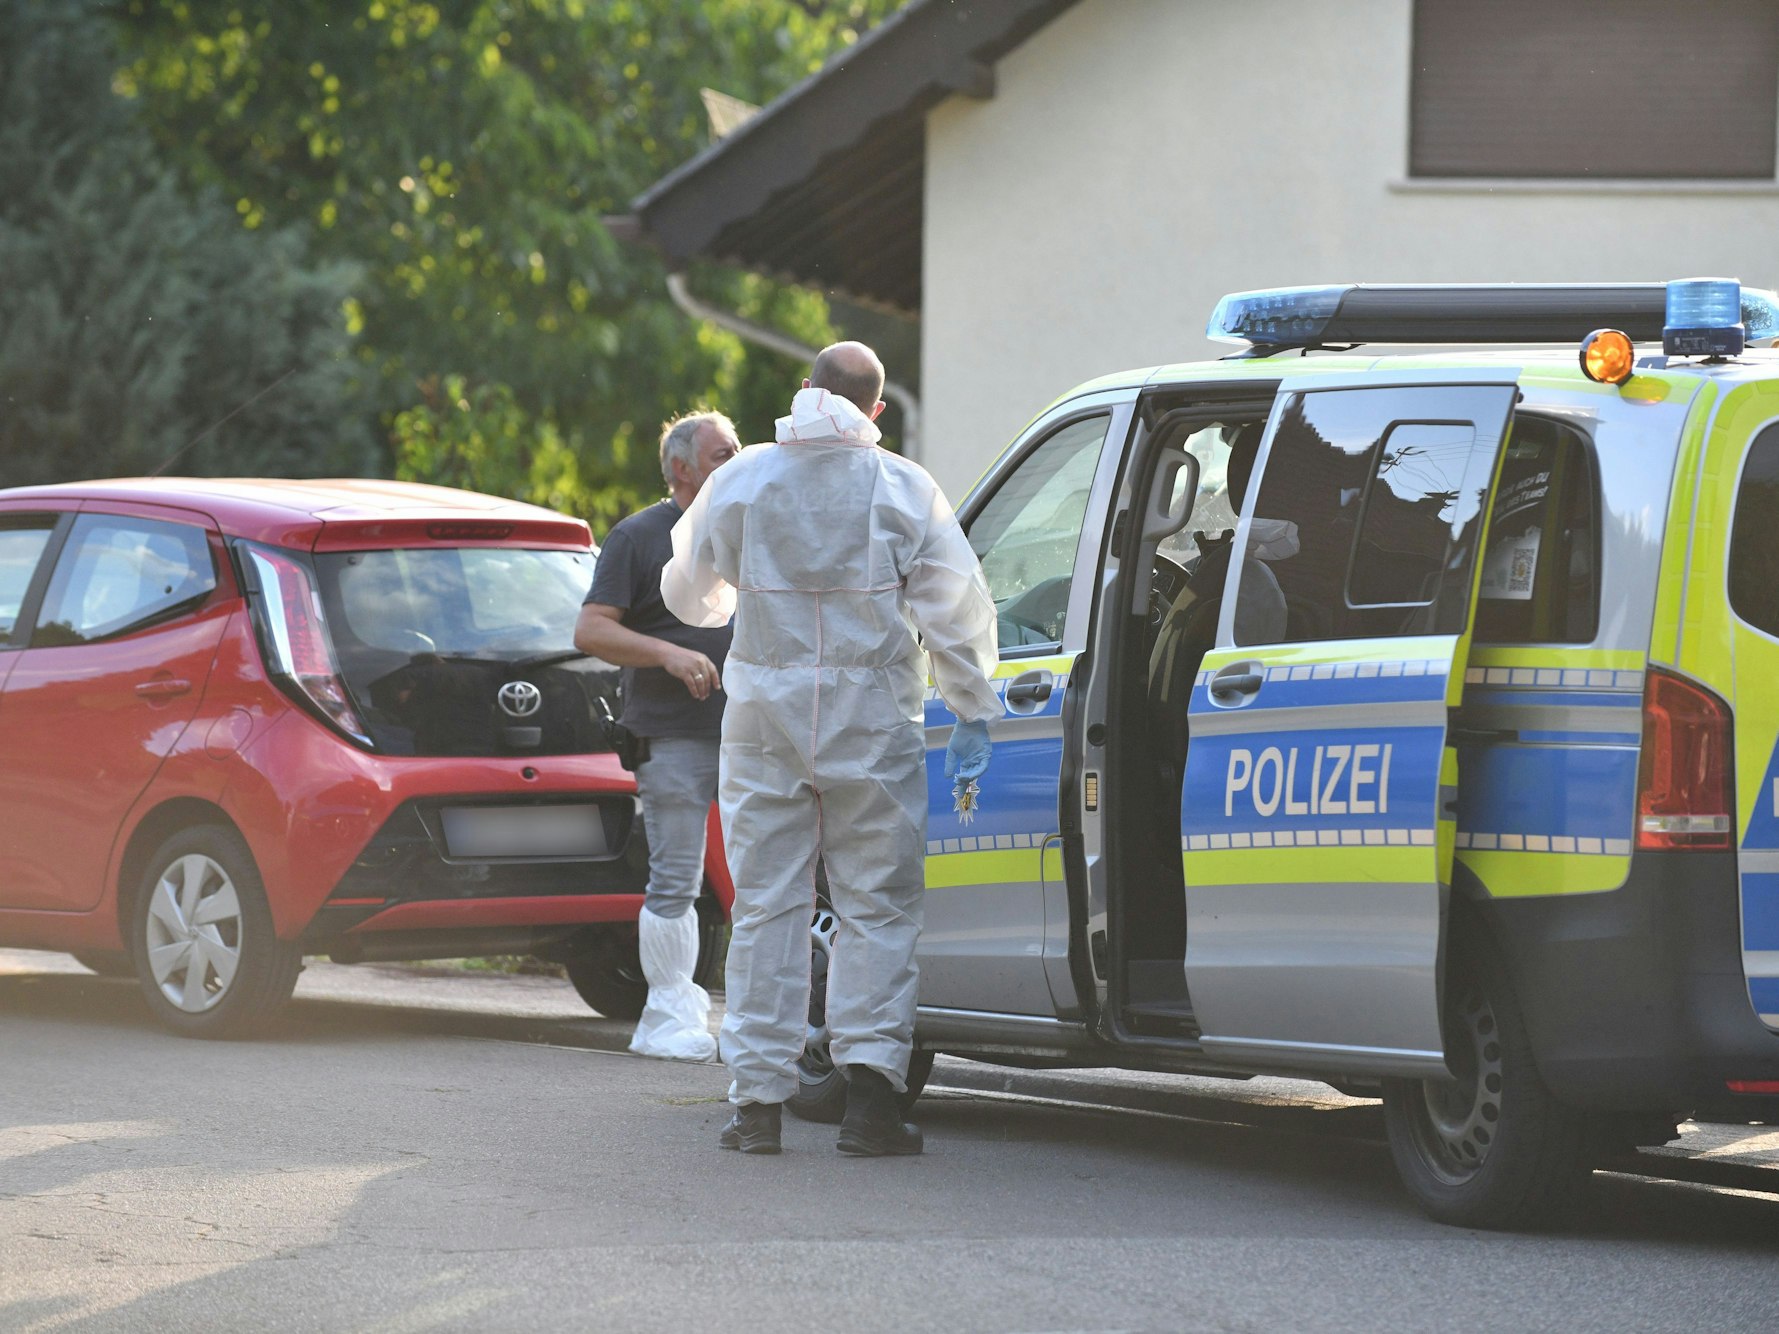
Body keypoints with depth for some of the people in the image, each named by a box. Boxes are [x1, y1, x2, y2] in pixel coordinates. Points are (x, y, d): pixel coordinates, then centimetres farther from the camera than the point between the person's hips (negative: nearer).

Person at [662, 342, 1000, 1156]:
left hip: (765, 715, 2)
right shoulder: (903, 490, -4)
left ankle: (759, 1100, 5)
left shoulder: (742, 481, 3)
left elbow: (690, 594, 19)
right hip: (872, 719, -2)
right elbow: (957, 609, -3)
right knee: (877, 909, 2)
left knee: (766, 907, 7)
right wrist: (972, 709, 7)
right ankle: (869, 1083, -9)